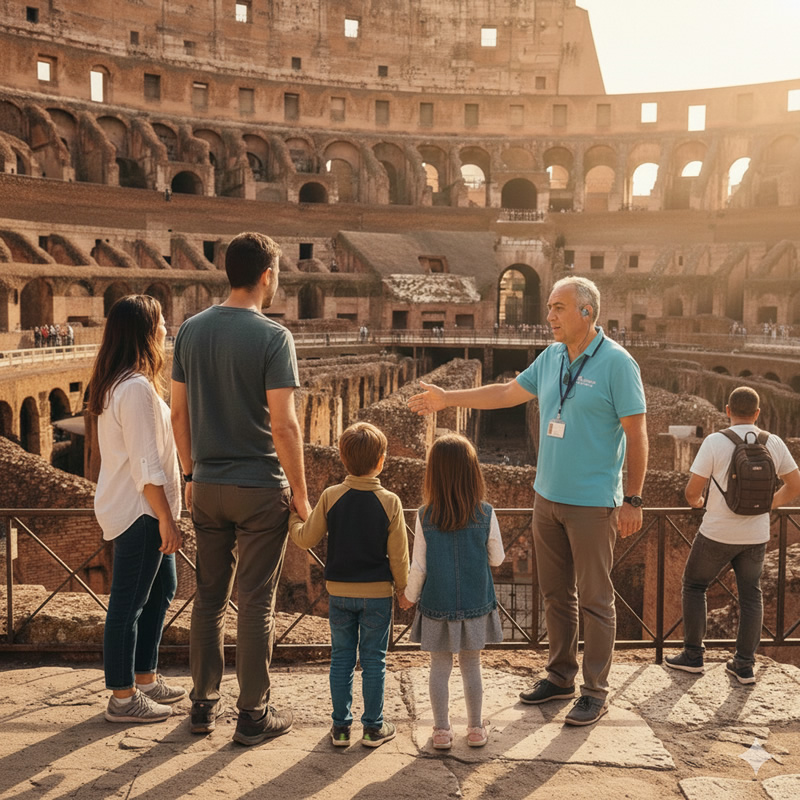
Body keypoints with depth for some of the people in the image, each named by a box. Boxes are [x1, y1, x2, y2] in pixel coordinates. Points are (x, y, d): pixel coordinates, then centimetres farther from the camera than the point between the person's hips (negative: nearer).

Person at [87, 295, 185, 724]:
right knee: (129, 603, 0)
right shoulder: (136, 388, -21)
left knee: (162, 586, 20)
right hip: (138, 511, -11)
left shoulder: (114, 383, 11)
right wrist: (166, 519, -18)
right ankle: (122, 698, 13)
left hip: (135, 508, 11)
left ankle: (145, 678, 32)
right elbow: (146, 466, -22)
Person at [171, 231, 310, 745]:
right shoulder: (272, 336, -13)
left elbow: (179, 414, 7)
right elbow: (283, 425, -16)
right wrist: (300, 494, -8)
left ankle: (204, 705, 26)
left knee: (209, 597, 15)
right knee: (257, 604, 5)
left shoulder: (192, 330, 4)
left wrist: (191, 475, 18)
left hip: (208, 487, 5)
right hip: (260, 489, -5)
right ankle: (253, 715, 16)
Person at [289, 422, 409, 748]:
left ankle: (340, 726, 19)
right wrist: (403, 589, 7)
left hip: (339, 591, 2)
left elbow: (306, 539, -1)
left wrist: (292, 518, 17)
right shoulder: (390, 502, -11)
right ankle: (373, 727, 17)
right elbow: (398, 556, -6)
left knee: (341, 658, 12)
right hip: (377, 593, -2)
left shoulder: (330, 497, -8)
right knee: (373, 661, 9)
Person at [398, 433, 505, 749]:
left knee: (439, 668, 13)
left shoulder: (425, 517, -13)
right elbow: (497, 559, -1)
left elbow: (418, 567, -7)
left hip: (437, 605, -1)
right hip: (475, 605, 1)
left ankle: (442, 731, 22)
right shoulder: (486, 515, -12)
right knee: (471, 667, 15)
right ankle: (476, 729, 27)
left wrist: (409, 596, 9)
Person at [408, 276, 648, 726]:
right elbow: (507, 393, 18)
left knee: (595, 599, 2)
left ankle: (596, 692, 15)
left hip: (593, 503, -7)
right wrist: (447, 399, 17)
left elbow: (637, 435, -11)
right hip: (548, 497, 7)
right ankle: (561, 676, 29)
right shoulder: (552, 357, 8)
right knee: (555, 592, 15)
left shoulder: (617, 363, -12)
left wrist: (633, 500, -13)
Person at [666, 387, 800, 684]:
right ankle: (744, 665, 16)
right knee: (751, 596, 15)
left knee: (694, 586, 15)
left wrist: (696, 502, 12)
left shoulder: (715, 442, -13)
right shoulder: (774, 444, -1)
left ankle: (692, 656, 17)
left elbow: (692, 491, -11)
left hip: (718, 533, -3)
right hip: (756, 535, 3)